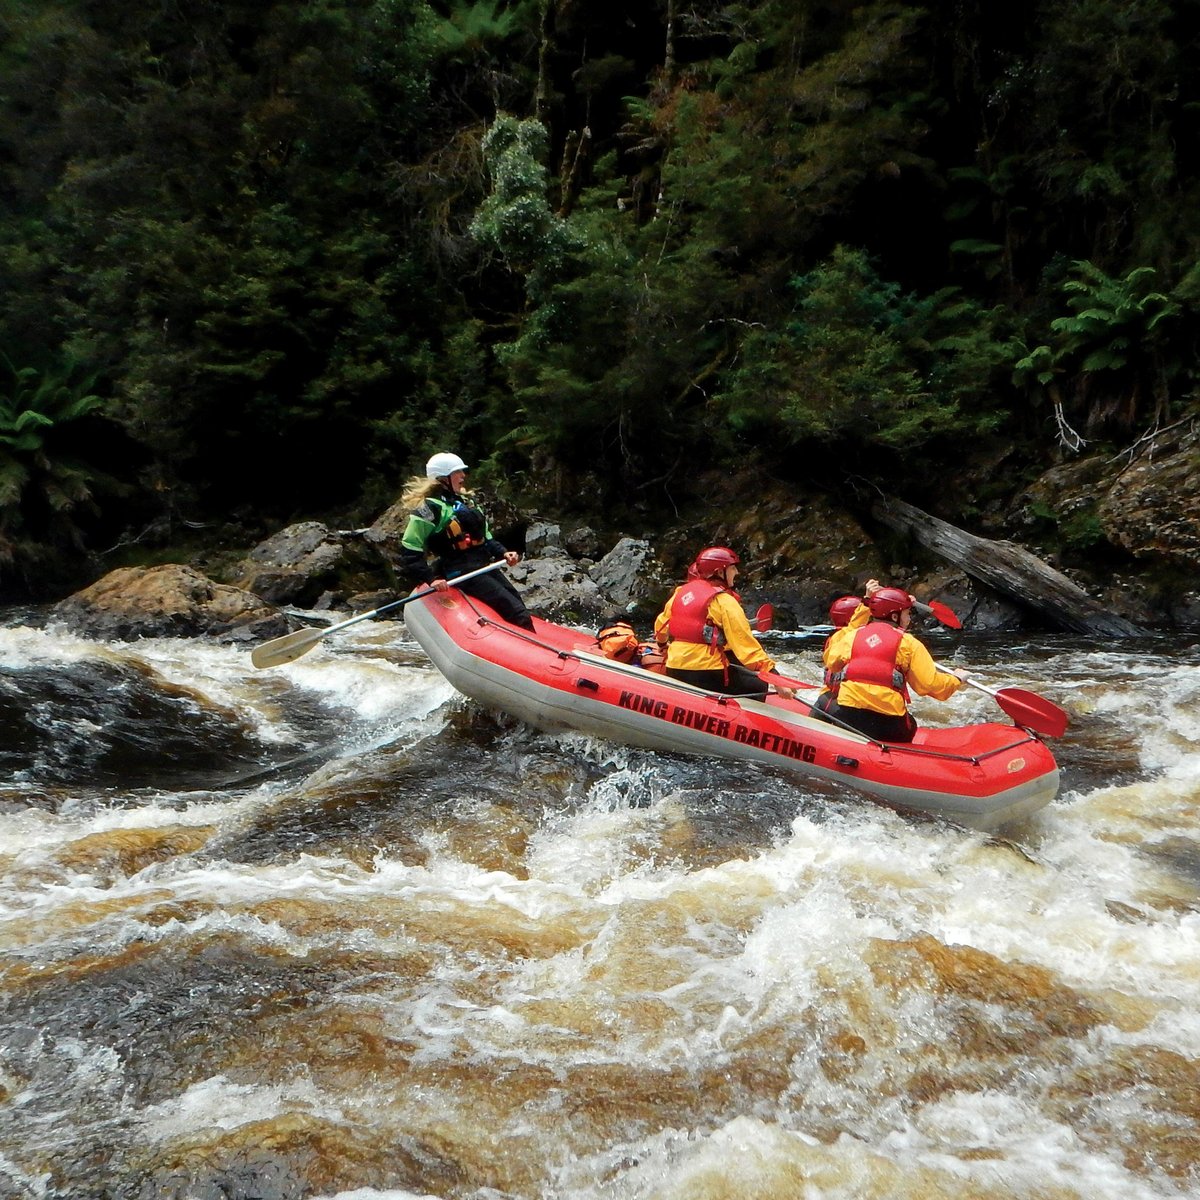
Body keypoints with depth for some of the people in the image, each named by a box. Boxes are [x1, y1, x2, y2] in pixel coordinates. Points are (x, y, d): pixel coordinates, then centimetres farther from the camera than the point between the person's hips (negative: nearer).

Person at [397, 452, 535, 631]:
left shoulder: (465, 502, 19)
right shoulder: (430, 508, -8)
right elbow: (409, 553, -12)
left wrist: (503, 553, 7)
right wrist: (430, 579, -21)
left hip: (486, 566, 9)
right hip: (462, 574, -9)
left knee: (521, 607, 4)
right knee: (517, 613, -17)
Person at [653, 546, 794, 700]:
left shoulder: (681, 591, 9)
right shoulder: (724, 600, -12)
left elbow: (661, 625, 23)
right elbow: (746, 643, -17)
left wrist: (662, 644, 45)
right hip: (706, 675, -7)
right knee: (758, 686, 9)